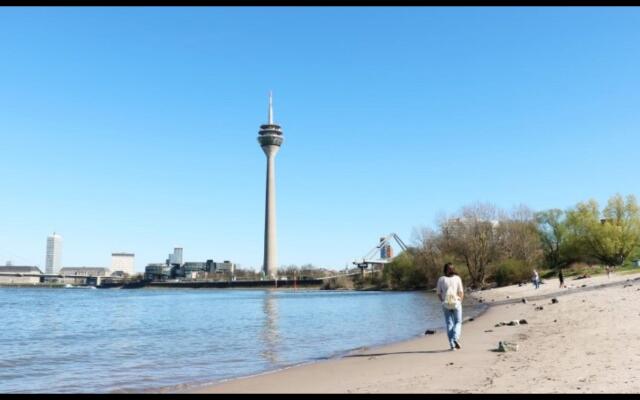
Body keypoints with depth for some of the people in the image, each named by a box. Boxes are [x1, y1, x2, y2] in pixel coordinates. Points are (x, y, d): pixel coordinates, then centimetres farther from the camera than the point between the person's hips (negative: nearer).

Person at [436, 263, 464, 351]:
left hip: (446, 304, 1)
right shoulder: (457, 278, -3)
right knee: (458, 322, 12)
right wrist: (460, 302, 6)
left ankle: (452, 344, 7)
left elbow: (438, 293, 0)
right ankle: (456, 339, -12)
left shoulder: (441, 279, -2)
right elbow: (461, 292, -5)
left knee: (449, 324, 9)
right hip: (456, 303, -1)